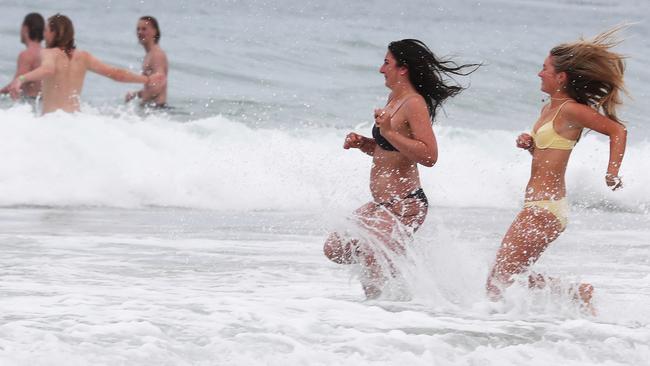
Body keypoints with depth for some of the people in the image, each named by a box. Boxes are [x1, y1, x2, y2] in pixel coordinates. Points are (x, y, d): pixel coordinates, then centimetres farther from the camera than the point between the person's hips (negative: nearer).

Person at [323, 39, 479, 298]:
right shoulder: (394, 99, 12)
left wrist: (389, 132, -27)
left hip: (405, 206, -11)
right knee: (334, 249, 13)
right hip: (384, 205, 11)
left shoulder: (414, 104, -17)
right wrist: (362, 143, 7)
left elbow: (429, 156, -27)